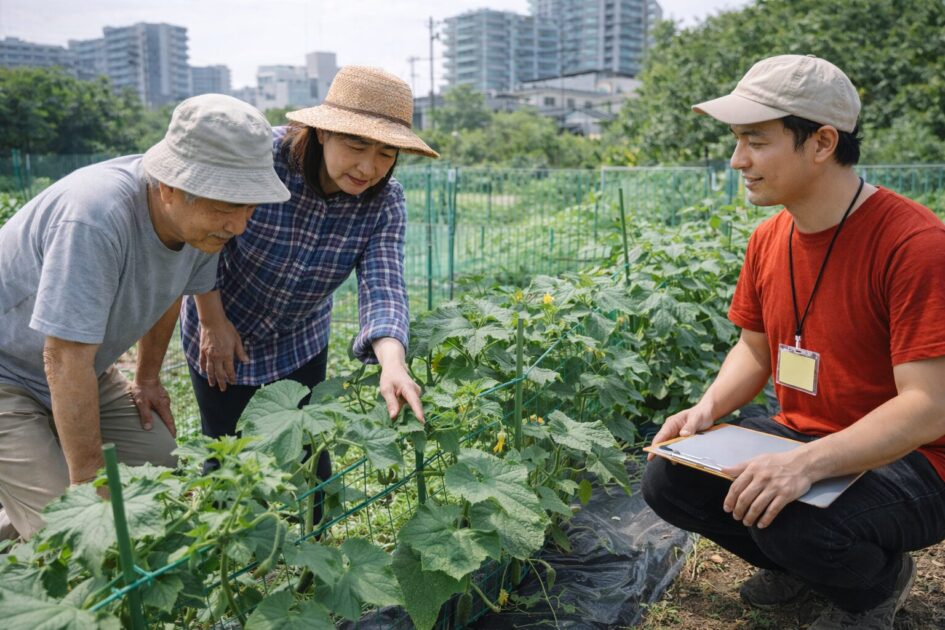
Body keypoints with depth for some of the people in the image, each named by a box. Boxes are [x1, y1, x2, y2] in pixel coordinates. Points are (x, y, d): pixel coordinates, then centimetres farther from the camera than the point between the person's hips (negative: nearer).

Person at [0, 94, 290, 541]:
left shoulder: (201, 217, -13)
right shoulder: (94, 217, -37)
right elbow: (65, 361, -33)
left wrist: (147, 379, 15)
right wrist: (91, 484, -25)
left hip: (88, 373, 7)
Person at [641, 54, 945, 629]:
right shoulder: (769, 238, 1)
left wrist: (809, 463, -37)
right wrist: (707, 409, -9)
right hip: (800, 439, 7)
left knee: (795, 521, -34)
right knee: (667, 479, -10)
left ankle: (881, 578, 5)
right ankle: (797, 561, 17)